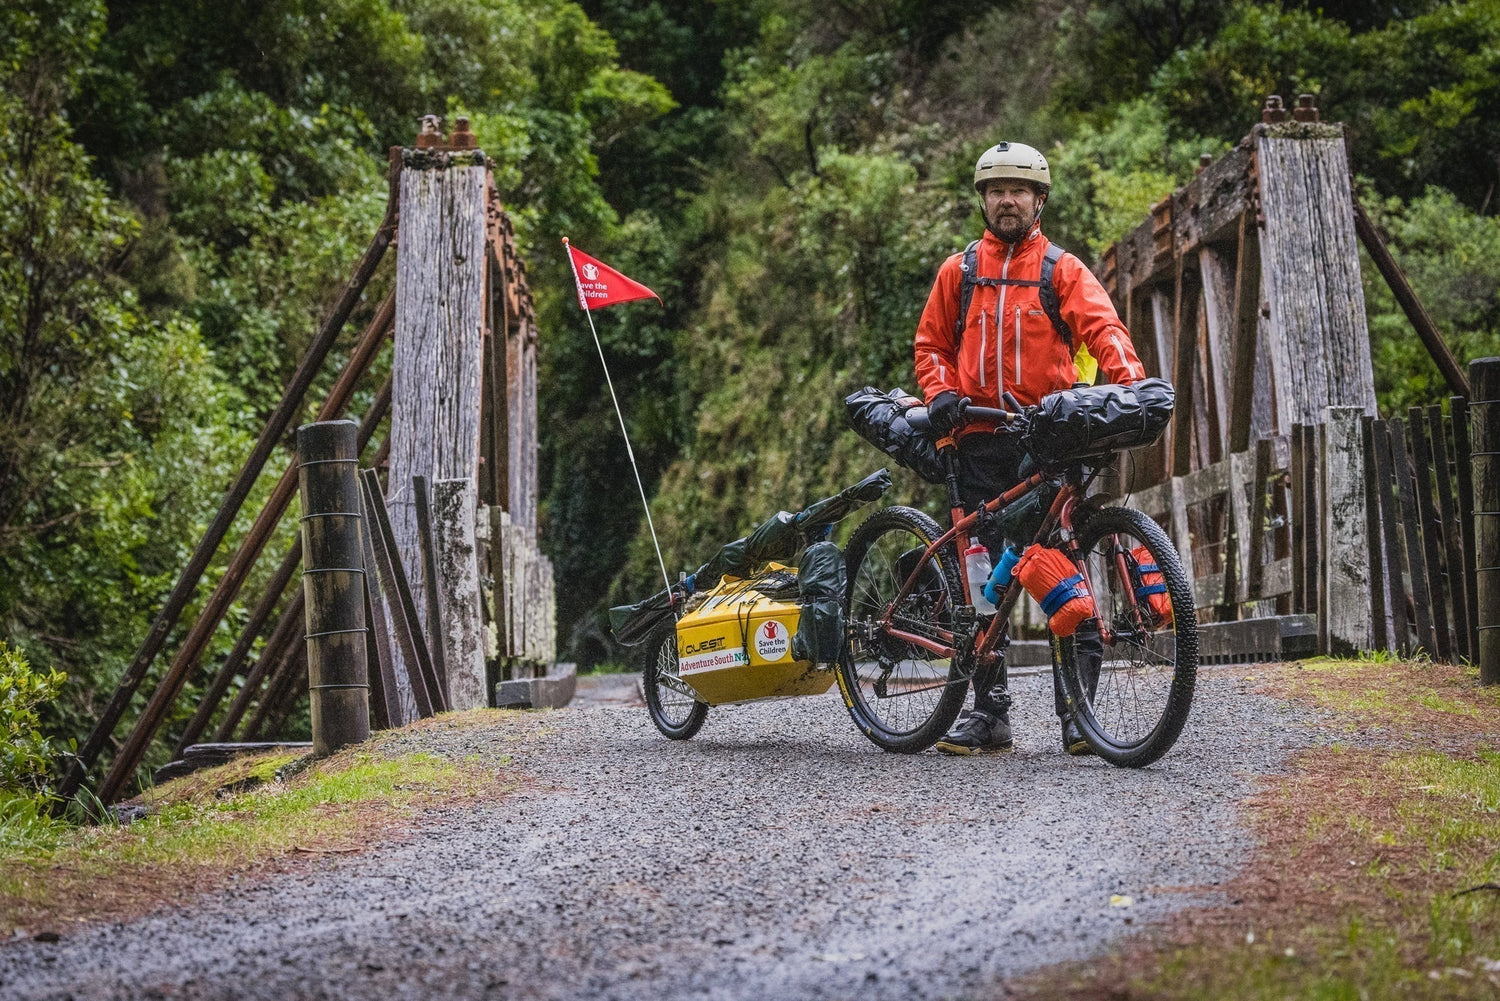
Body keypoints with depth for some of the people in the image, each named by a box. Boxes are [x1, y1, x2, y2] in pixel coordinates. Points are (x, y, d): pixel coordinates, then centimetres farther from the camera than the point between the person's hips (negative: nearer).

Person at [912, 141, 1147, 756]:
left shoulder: (1063, 269, 8)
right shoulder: (959, 271, 15)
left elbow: (1102, 328, -6)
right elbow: (931, 345, 19)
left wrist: (1130, 378, -26)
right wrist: (941, 392, -2)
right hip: (981, 439, 3)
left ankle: (1075, 709, -3)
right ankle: (989, 710, 9)